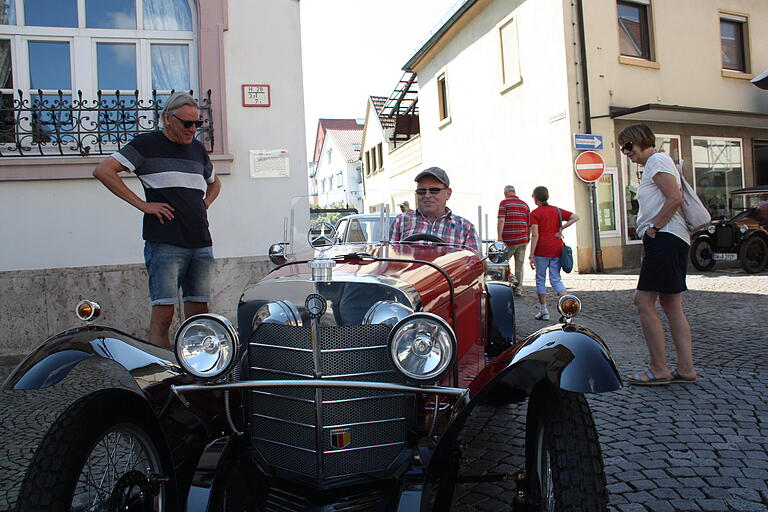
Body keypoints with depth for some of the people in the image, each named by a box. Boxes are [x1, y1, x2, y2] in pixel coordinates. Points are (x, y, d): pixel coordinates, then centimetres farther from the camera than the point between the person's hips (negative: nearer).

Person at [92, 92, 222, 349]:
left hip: (201, 244, 6)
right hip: (165, 243, -6)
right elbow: (103, 170, -7)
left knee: (199, 314, 7)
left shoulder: (198, 149, 19)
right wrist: (143, 204, -10)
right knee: (163, 313, -8)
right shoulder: (146, 144, 1)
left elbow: (214, 182, 37)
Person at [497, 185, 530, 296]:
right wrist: (528, 237, 23)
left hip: (508, 240, -4)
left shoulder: (504, 203, -2)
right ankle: (518, 290, 10)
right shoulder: (524, 204, 14)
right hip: (522, 240, 5)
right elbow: (529, 223, 14)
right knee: (520, 264, 8)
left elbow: (501, 221, -12)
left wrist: (499, 237, -14)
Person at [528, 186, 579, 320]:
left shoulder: (535, 213, -4)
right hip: (557, 249, 5)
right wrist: (561, 228, 1)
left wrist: (531, 255, -10)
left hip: (542, 250, -4)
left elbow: (535, 235, -11)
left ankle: (543, 311, 10)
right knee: (556, 279, 9)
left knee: (540, 279, 8)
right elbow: (576, 217, 3)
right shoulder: (557, 210, 11)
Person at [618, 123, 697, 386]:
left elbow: (675, 198, -19)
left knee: (644, 301, -10)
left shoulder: (657, 160, -6)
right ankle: (686, 368, 10)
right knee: (672, 306, 8)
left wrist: (654, 227, -14)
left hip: (665, 238, -11)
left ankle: (659, 369, -6)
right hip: (669, 241, 11)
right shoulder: (653, 164, 24)